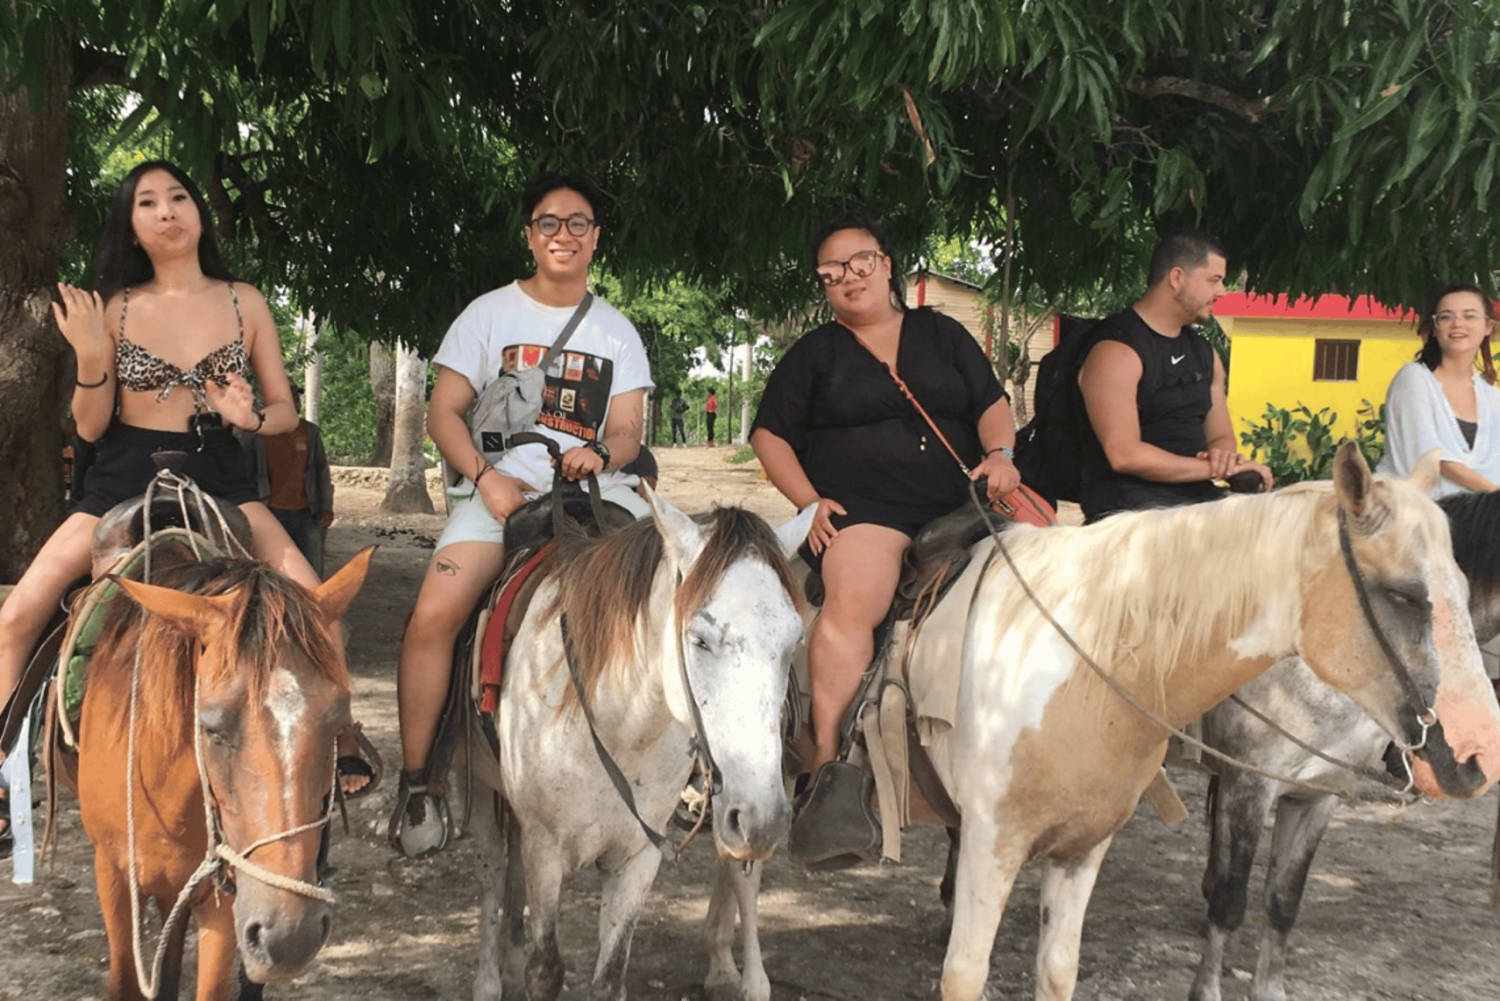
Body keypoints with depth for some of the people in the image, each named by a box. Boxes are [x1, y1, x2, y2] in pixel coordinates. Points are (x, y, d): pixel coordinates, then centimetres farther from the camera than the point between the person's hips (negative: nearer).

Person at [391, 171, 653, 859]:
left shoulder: (617, 331, 16)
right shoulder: (490, 313, 10)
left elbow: (628, 432, 9)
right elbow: (443, 413, 5)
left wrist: (601, 453, -15)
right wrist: (487, 477, -11)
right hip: (499, 485, -2)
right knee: (434, 615, -26)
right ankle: (415, 779, -11)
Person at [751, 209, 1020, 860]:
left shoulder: (942, 335, 19)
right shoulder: (815, 354, 13)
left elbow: (992, 403, 16)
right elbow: (771, 436, 11)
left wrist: (999, 455, -6)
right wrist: (809, 502, -4)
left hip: (957, 502, 4)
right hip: (861, 505, -3)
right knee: (853, 602, -32)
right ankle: (826, 756, -33)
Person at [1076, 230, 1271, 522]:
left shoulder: (1203, 352, 16)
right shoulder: (1116, 350, -10)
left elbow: (1220, 437, 22)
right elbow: (1124, 455, -18)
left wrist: (1224, 458, -4)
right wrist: (1214, 468, -14)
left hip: (1197, 500, 9)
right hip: (1131, 507, -9)